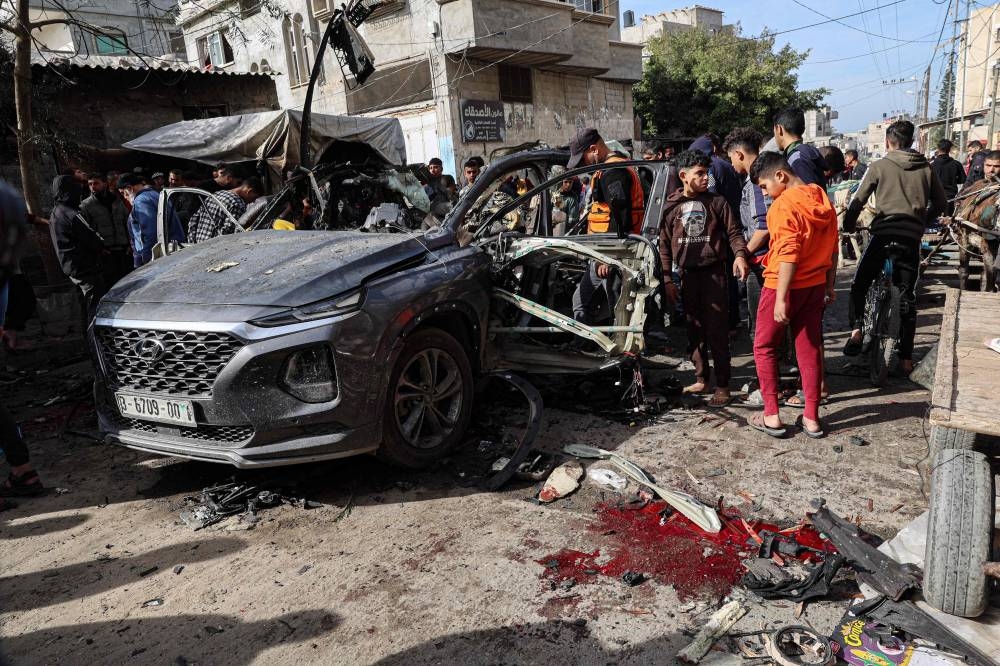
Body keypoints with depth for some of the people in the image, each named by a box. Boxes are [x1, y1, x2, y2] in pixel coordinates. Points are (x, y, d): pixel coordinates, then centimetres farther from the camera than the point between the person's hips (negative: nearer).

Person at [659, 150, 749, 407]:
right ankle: (701, 379, 24)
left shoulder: (717, 201, 1)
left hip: (713, 273, -2)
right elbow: (665, 245, 8)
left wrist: (740, 254, -19)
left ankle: (722, 386, 5)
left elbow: (733, 232, 1)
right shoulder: (671, 206, 5)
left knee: (717, 332, -2)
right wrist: (667, 279, 4)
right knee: (694, 330, 11)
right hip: (687, 275, 3)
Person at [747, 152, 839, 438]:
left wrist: (781, 299, -22)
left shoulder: (784, 204, -16)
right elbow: (833, 249, 13)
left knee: (764, 348, 7)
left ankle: (771, 416, 8)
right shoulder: (822, 200, 8)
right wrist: (829, 285, 21)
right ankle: (812, 417, 17)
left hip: (785, 286, -7)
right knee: (810, 349, 12)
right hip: (815, 285, 7)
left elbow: (788, 255, -22)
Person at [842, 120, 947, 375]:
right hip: (912, 237, 3)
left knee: (859, 285, 14)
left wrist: (848, 226, 14)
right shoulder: (926, 168, 12)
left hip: (883, 233, -3)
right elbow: (941, 203, 16)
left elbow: (858, 201, -1)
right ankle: (906, 358, 9)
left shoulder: (879, 166, 3)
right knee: (908, 297, 8)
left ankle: (857, 331, -7)